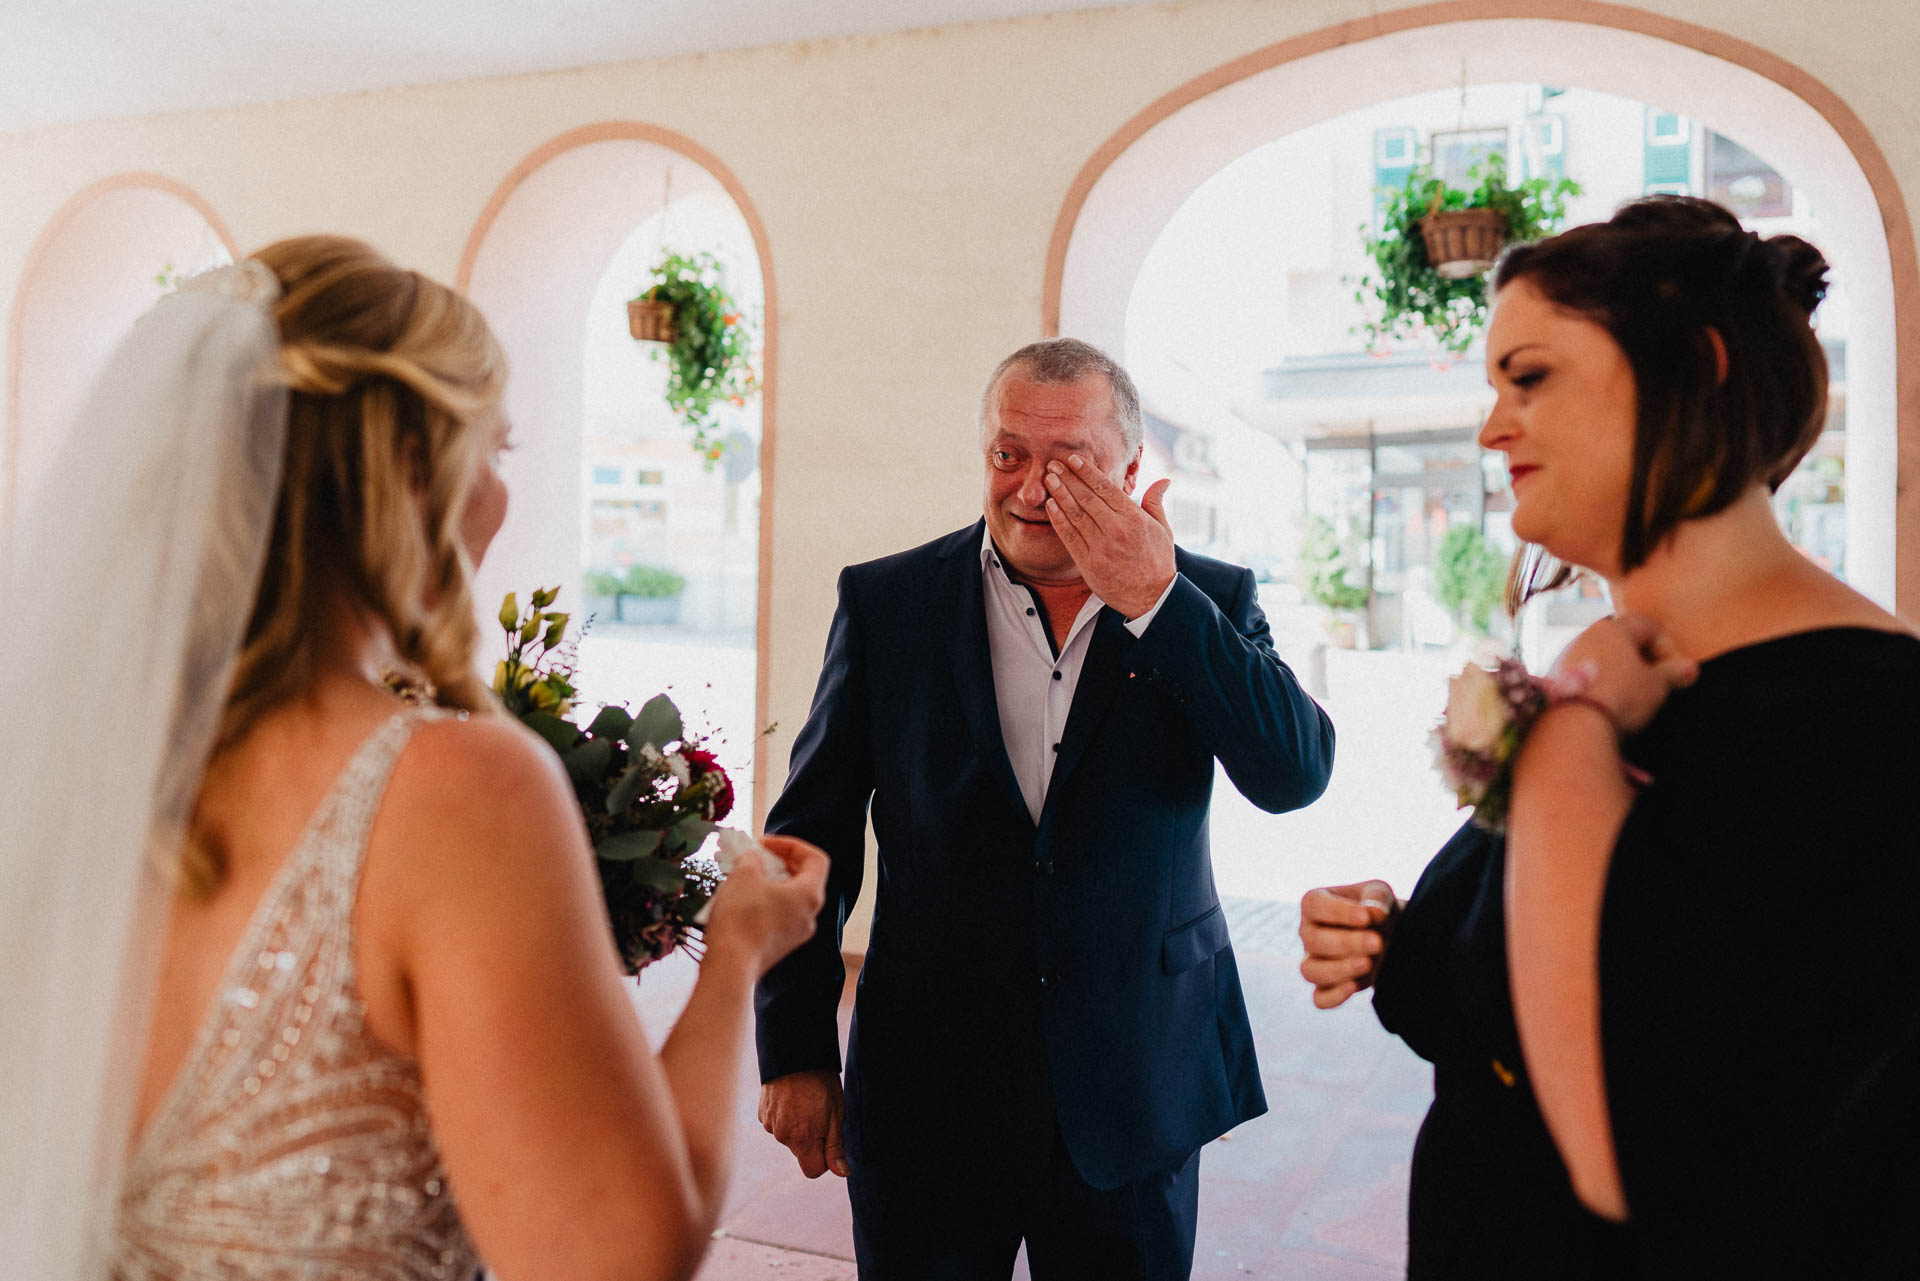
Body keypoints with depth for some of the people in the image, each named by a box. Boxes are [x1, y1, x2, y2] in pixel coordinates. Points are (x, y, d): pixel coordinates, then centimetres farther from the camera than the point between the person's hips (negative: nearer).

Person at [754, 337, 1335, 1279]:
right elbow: (810, 835, 1)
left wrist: (1154, 600, -21)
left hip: (1133, 1106, 1)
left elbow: (1296, 775, -14)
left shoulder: (1207, 603, -1)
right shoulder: (887, 601, -2)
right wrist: (795, 1055, 1)